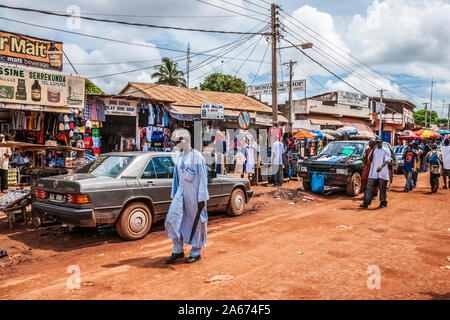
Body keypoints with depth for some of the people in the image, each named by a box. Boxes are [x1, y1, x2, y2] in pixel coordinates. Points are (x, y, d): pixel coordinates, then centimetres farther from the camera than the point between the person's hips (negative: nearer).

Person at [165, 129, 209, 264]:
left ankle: (196, 253, 19)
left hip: (194, 194, -6)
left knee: (196, 223, 4)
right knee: (172, 220, -1)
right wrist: (174, 195, 17)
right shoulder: (178, 157, 10)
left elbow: (203, 178, -9)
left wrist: (201, 198, -12)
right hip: (181, 192, 6)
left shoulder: (197, 156, -9)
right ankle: (178, 251, 13)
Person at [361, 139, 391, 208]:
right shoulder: (373, 150, 15)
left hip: (382, 173, -3)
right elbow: (370, 159, 2)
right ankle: (366, 203, -3)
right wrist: (373, 150, -9)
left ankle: (383, 203, 15)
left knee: (382, 188, 3)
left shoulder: (386, 151, 3)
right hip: (373, 173, 3)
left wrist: (381, 166, -30)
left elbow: (386, 161, -10)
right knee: (369, 187, -3)